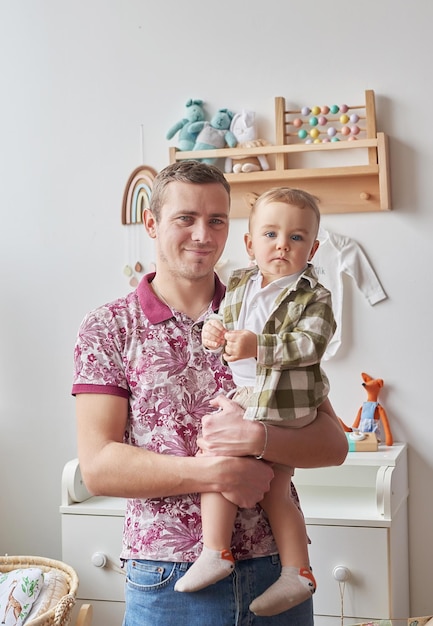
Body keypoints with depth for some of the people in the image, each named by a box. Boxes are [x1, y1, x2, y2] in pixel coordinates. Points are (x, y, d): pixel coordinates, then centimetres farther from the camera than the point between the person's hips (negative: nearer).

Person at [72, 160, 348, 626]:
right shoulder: (108, 327, -2)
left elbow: (333, 444, -1)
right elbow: (98, 467, -11)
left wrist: (258, 437, -20)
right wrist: (217, 473, -19)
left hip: (277, 567, 3)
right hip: (167, 581, -2)